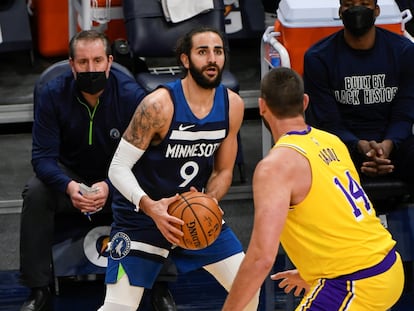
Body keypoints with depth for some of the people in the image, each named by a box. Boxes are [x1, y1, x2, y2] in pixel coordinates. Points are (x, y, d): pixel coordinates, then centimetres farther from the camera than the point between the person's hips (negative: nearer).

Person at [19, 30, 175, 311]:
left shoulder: (132, 95, -19)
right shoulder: (52, 95, -15)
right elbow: (43, 155, -17)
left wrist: (109, 187, -39)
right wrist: (68, 186, -39)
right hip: (70, 175, 1)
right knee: (36, 193, -30)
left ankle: (159, 288, -13)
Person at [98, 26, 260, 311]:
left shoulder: (233, 106, -7)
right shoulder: (159, 105, -24)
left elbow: (223, 171, 4)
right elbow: (119, 167, -21)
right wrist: (150, 207, -37)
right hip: (142, 214, -5)